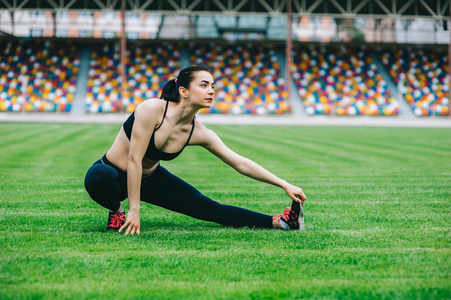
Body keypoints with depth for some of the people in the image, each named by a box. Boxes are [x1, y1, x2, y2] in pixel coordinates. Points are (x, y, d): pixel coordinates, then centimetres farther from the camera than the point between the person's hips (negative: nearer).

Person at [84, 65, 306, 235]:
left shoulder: (199, 133, -11)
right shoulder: (152, 109, -29)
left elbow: (241, 163, -5)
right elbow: (134, 160, -27)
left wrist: (284, 185, -7)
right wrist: (134, 210, -26)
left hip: (150, 178, 5)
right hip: (113, 174, -5)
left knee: (206, 208, -6)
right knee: (99, 179, -41)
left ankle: (278, 222, -4)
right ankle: (116, 211, -8)